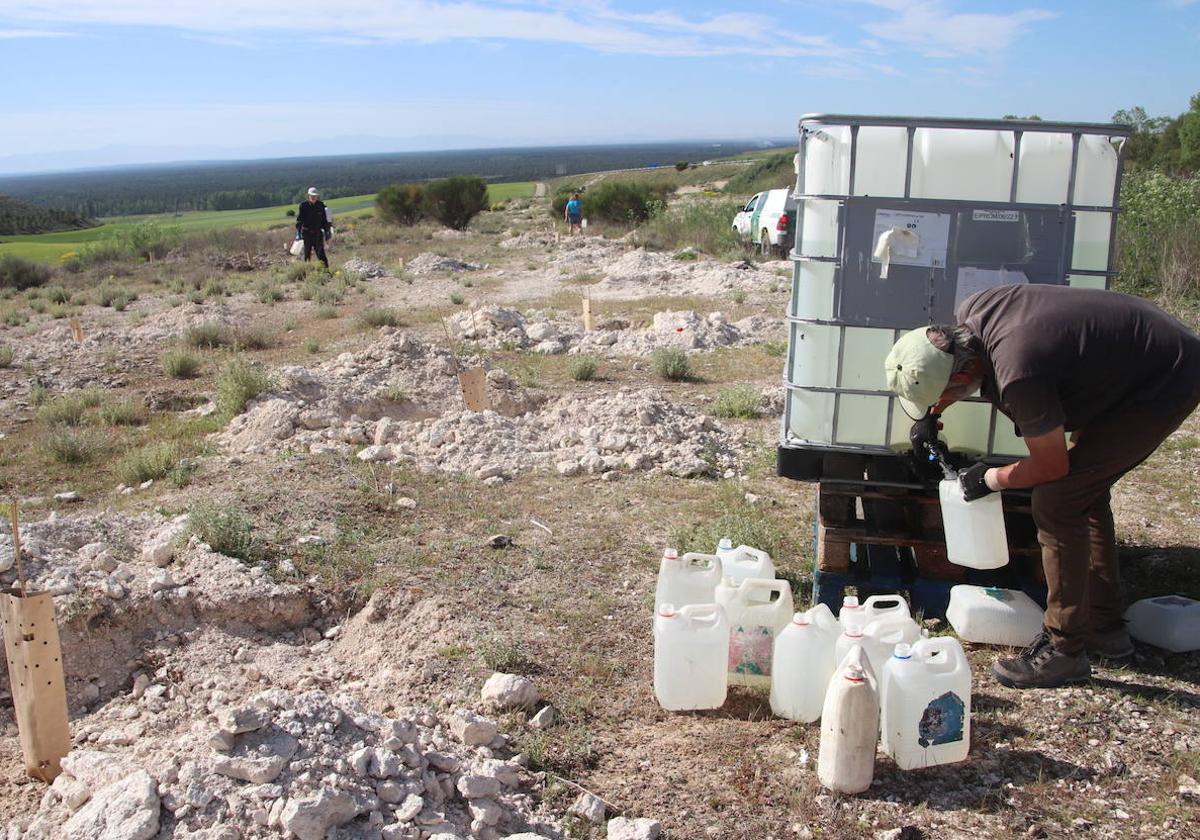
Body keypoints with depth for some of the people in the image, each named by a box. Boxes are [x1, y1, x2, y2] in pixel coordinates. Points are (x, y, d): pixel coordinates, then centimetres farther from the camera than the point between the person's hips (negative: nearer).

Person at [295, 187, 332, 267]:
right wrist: (298, 233, -15)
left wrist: (326, 232, 9)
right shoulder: (303, 205, -4)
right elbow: (299, 220, -7)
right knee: (307, 253, 7)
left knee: (321, 253, -5)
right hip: (307, 233, -1)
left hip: (318, 233, 1)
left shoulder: (321, 205, 2)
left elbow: (324, 219, 10)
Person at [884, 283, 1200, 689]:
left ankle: (1065, 650, -2)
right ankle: (1106, 626, 29)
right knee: (1085, 492, 16)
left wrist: (990, 480, -4)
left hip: (1166, 386, -10)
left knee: (1057, 501, -12)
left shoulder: (1017, 373, -35)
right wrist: (929, 415, 15)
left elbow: (1051, 465, -19)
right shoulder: (969, 314, -11)